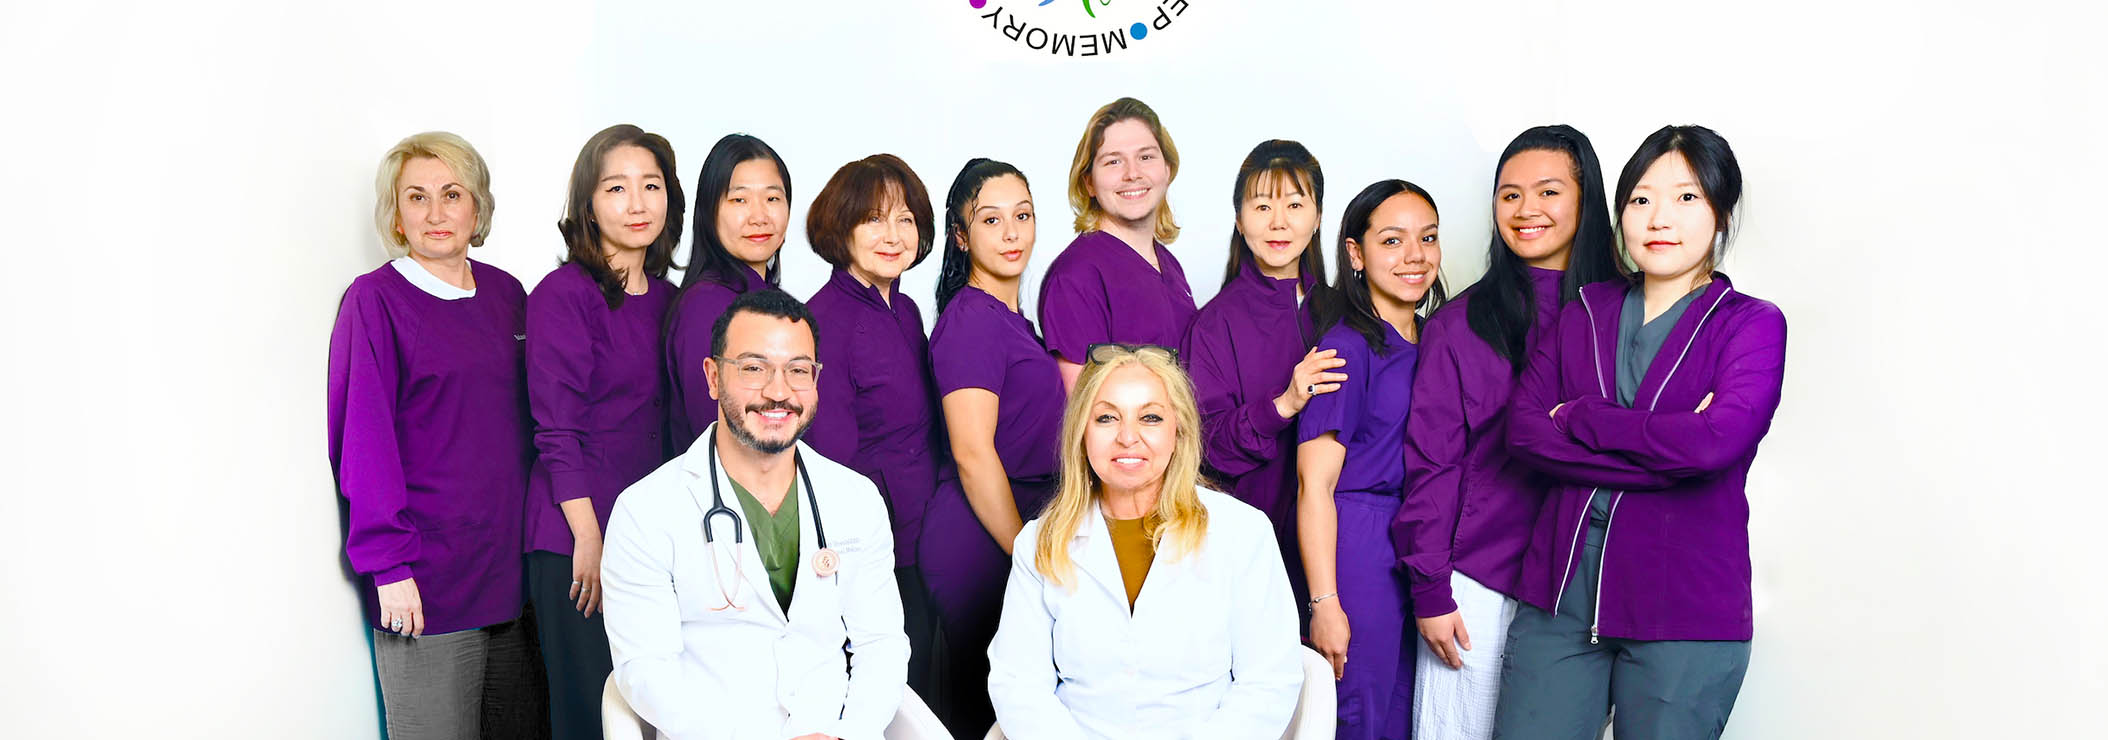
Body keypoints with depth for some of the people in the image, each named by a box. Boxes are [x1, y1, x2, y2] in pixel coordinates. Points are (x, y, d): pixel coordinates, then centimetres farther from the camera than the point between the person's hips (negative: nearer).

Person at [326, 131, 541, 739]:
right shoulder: (375, 300, -5)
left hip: (512, 560, 5)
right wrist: (389, 566, -13)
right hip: (428, 579, -5)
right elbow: (364, 440, -8)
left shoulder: (505, 293, 10)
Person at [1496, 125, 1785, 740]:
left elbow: (1718, 440, -18)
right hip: (1561, 593, 3)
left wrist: (1577, 418, -8)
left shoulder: (1751, 324, 1)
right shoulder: (1585, 313, 12)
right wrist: (1667, 445, -12)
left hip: (1684, 613, -3)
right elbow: (1523, 429, -3)